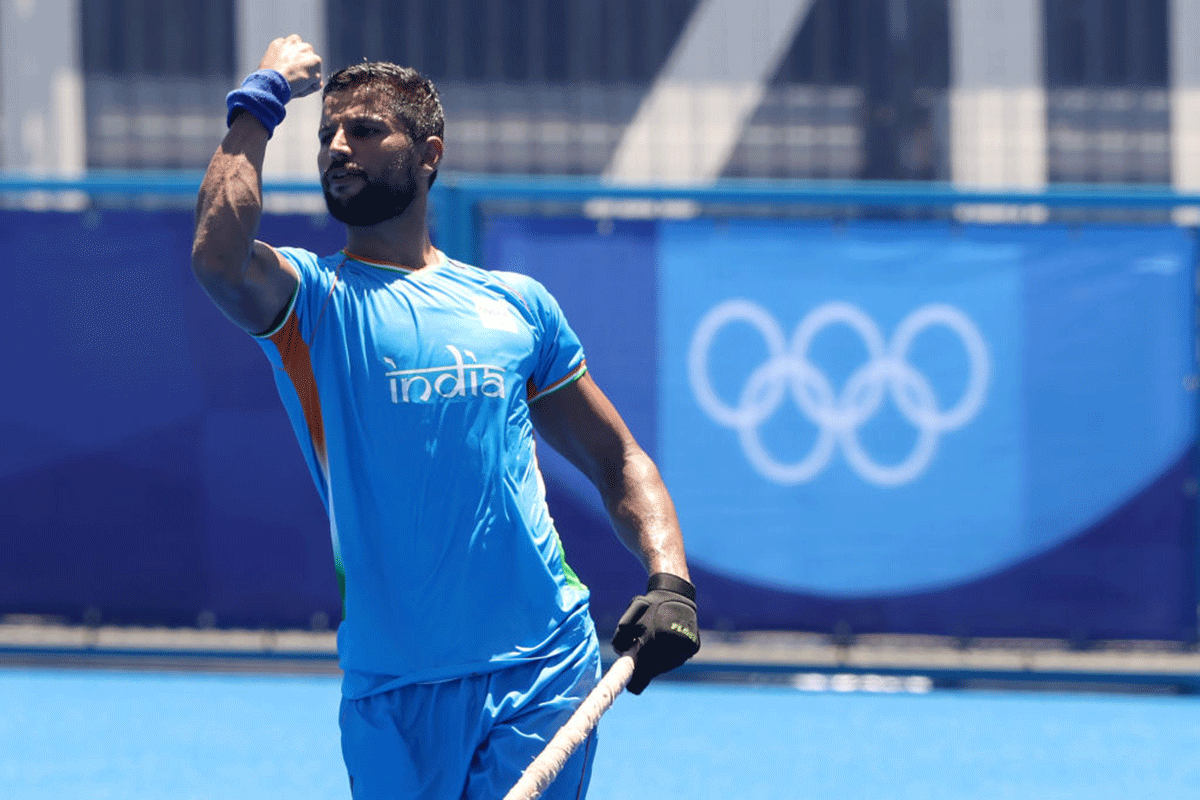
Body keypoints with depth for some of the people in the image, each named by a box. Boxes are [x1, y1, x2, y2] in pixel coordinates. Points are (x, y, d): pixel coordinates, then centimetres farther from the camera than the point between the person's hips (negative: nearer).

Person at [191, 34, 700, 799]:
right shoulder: (314, 298, 5)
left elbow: (617, 461, 20)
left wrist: (670, 581, 1)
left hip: (541, 675, 1)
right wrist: (261, 100, -5)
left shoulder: (518, 305, 14)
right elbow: (218, 255, -19)